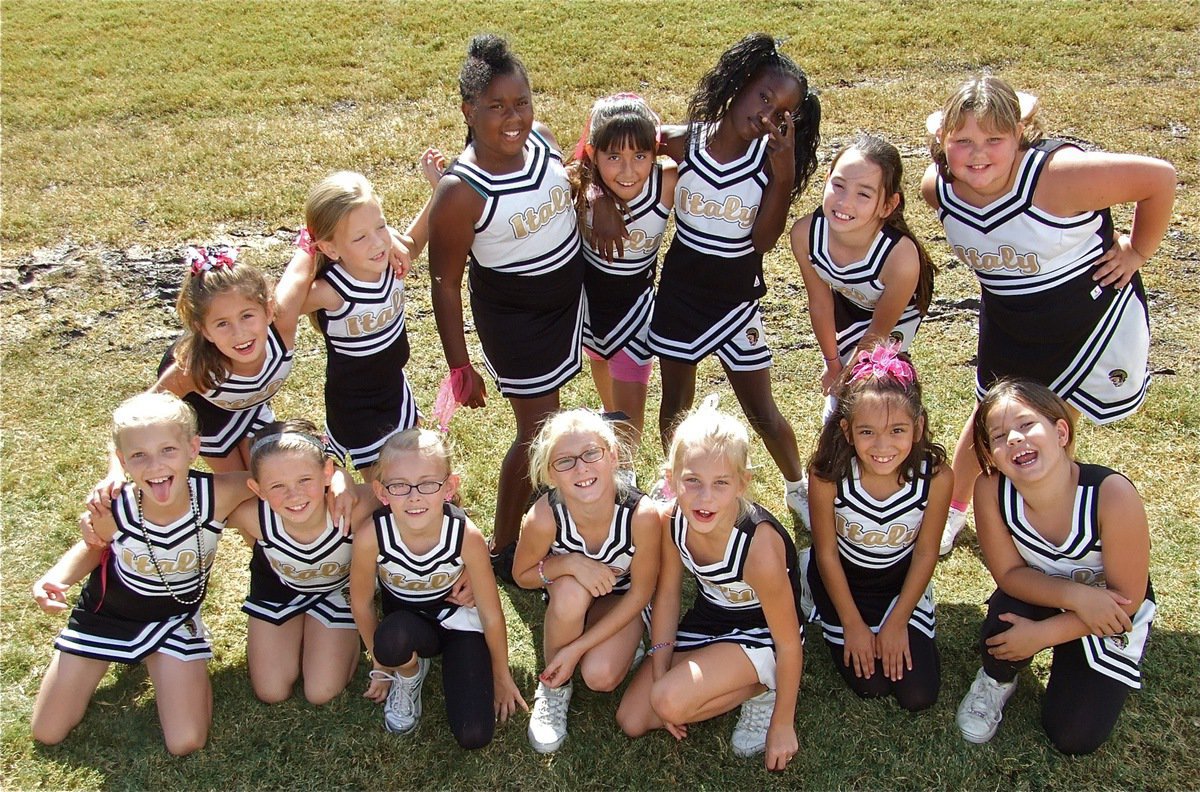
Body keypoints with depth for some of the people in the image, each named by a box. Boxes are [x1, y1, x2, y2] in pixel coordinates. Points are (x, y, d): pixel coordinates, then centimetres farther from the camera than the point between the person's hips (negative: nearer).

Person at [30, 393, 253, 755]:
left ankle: (162, 663, 22)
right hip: (106, 611, 1)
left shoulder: (218, 495, -35)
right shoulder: (112, 510, -30)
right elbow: (94, 548, -6)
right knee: (47, 734, 11)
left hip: (175, 616, -1)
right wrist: (56, 577, -25)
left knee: (186, 743, -5)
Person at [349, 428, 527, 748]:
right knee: (392, 639, -38)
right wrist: (381, 663, 3)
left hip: (458, 618, 0)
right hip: (406, 622, 1)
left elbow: (491, 614, -14)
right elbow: (362, 603, -9)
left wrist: (502, 676, -1)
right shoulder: (371, 535, -30)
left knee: (474, 736, -14)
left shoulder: (466, 535, -30)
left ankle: (449, 661, 15)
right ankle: (410, 672, 0)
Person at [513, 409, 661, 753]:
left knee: (600, 676, -27)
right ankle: (554, 688, -9)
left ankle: (623, 643, 9)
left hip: (621, 600, -1)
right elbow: (521, 575, -12)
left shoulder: (641, 514, -35)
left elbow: (640, 593, -19)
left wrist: (577, 647, -22)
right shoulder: (544, 517, -32)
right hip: (567, 601, 1)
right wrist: (569, 563, -33)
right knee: (571, 589, -35)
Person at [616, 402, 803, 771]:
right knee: (631, 720, 4)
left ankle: (762, 690, -1)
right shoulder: (672, 520, -21)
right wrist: (659, 672, -5)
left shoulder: (760, 547, -36)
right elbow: (667, 594, -3)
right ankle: (740, 683, 16)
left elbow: (789, 643, -23)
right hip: (705, 621, 6)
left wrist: (782, 724, -12)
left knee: (670, 703, -27)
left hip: (759, 636, -6)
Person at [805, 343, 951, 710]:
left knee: (919, 693, -1)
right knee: (870, 684, -2)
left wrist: (898, 621, -6)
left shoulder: (936, 476, -29)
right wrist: (852, 624, -8)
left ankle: (897, 623, 25)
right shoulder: (828, 475, -32)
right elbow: (827, 553, -16)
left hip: (902, 579, 2)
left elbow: (926, 553, -12)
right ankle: (827, 616, 23)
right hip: (842, 577, -1)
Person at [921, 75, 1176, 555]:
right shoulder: (937, 188, -19)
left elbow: (1159, 177, -25)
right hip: (1007, 325, 4)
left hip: (1090, 316, -4)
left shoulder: (1057, 176, -36)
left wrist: (1137, 251, -14)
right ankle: (953, 506, 42)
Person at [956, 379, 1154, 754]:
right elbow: (1009, 573, -17)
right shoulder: (991, 490, -28)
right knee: (1001, 637, -31)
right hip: (1037, 592, 1)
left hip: (1110, 611, -1)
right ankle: (998, 679, 6)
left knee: (1074, 738, -7)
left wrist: (1043, 634, -26)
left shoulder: (1112, 494, -35)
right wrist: (1074, 595, -34)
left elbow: (1127, 597, -25)